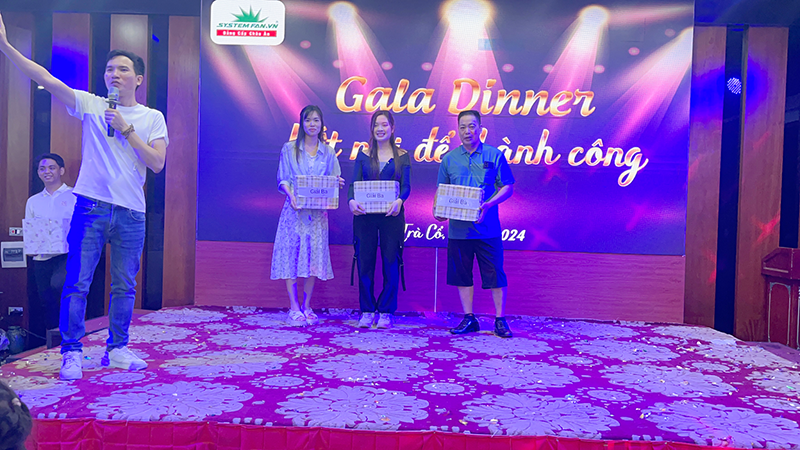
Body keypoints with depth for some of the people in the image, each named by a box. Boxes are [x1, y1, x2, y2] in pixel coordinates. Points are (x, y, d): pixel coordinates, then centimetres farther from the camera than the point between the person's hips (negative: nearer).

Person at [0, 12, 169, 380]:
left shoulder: (152, 118, 8)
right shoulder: (91, 105, 8)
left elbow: (157, 163, -3)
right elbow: (46, 79, -2)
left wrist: (126, 129, -8)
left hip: (131, 212, 1)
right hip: (91, 205, -1)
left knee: (124, 286, 8)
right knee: (77, 283, -1)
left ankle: (117, 349, 21)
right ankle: (71, 352, 11)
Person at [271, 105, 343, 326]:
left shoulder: (328, 153, 11)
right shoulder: (289, 149, 5)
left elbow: (334, 181, 11)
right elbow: (282, 179, 2)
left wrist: (337, 184, -12)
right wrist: (291, 195, -16)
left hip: (317, 212, 2)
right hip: (295, 210, -2)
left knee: (314, 257, 2)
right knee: (292, 255, -4)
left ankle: (307, 307, 14)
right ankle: (294, 309, 4)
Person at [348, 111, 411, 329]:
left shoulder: (402, 156, 6)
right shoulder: (363, 154, 10)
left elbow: (406, 186, -2)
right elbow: (354, 183, 3)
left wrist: (399, 200, -24)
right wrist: (352, 200, -18)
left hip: (391, 215, -1)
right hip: (364, 214, 1)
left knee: (391, 263, 1)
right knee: (365, 261, 2)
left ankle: (386, 312, 14)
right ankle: (367, 311, 15)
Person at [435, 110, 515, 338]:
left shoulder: (494, 155, 2)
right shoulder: (449, 159, 10)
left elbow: (507, 188, 0)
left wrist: (488, 204, -16)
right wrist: (438, 209, -7)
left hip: (487, 228, -3)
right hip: (458, 228, 3)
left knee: (495, 274, 1)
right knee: (461, 274, 8)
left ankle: (500, 320, 13)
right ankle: (469, 318, 21)